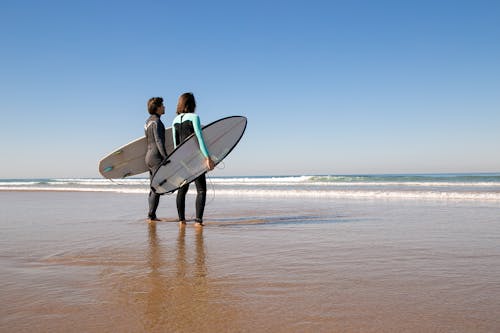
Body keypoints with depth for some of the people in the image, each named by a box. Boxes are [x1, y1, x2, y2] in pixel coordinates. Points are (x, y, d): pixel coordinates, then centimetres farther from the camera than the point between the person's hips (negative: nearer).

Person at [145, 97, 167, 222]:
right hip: (156, 157, -10)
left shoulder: (148, 121, 17)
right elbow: (159, 141, -21)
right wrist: (166, 158, -24)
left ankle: (151, 216, 13)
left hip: (149, 156, 10)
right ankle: (151, 216, -8)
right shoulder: (156, 121, -13)